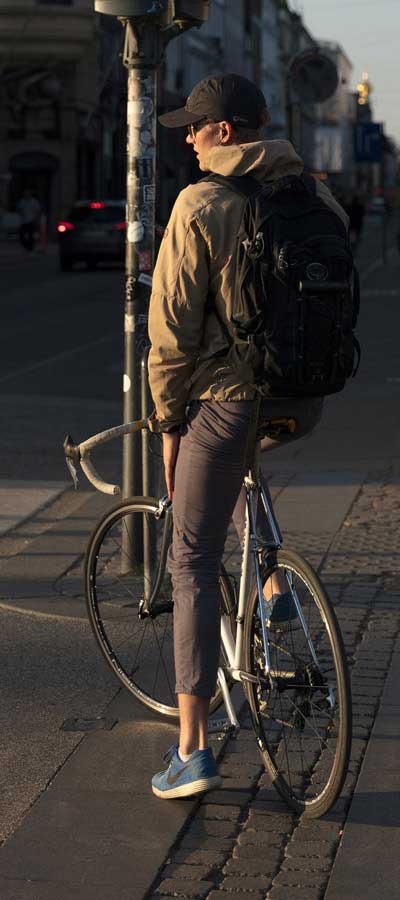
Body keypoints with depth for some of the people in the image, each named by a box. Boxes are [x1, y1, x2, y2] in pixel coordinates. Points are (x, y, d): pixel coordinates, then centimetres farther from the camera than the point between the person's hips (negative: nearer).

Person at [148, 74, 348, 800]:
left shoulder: (200, 207, -11)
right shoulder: (314, 196, 6)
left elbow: (172, 328, -11)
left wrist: (169, 422, 0)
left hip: (226, 399, -6)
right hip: (304, 403, 6)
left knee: (193, 566, 4)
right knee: (242, 455, 40)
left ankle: (192, 749, 4)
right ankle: (274, 582, 25)